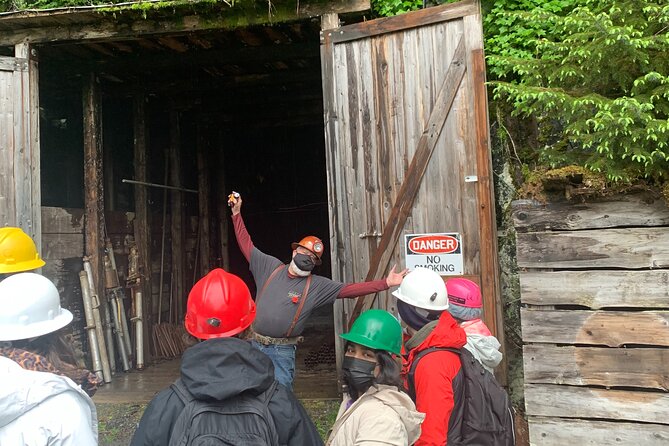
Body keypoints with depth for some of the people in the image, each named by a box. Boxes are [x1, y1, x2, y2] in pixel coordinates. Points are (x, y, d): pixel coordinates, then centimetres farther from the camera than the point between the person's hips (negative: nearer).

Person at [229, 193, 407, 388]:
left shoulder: (317, 285, -3)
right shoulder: (271, 267, 3)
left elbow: (350, 289, -9)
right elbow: (247, 245, 10)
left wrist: (385, 283, -16)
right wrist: (237, 214, 8)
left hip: (282, 351, -2)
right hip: (255, 345, 3)